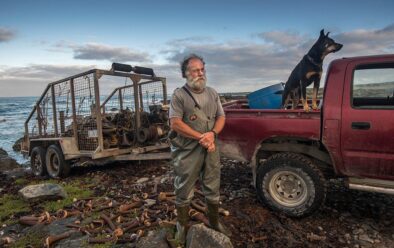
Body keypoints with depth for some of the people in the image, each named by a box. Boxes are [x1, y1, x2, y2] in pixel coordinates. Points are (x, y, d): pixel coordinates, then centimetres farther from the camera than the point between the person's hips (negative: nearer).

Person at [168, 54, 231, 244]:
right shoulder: (179, 94, -6)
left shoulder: (212, 93, 10)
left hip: (211, 149, 5)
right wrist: (201, 137, -17)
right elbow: (176, 123, -14)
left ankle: (214, 223, 35)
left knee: (213, 189, 15)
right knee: (184, 191, 9)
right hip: (187, 150, -4)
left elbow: (221, 117, 8)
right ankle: (182, 226, 29)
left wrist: (212, 133, -12)